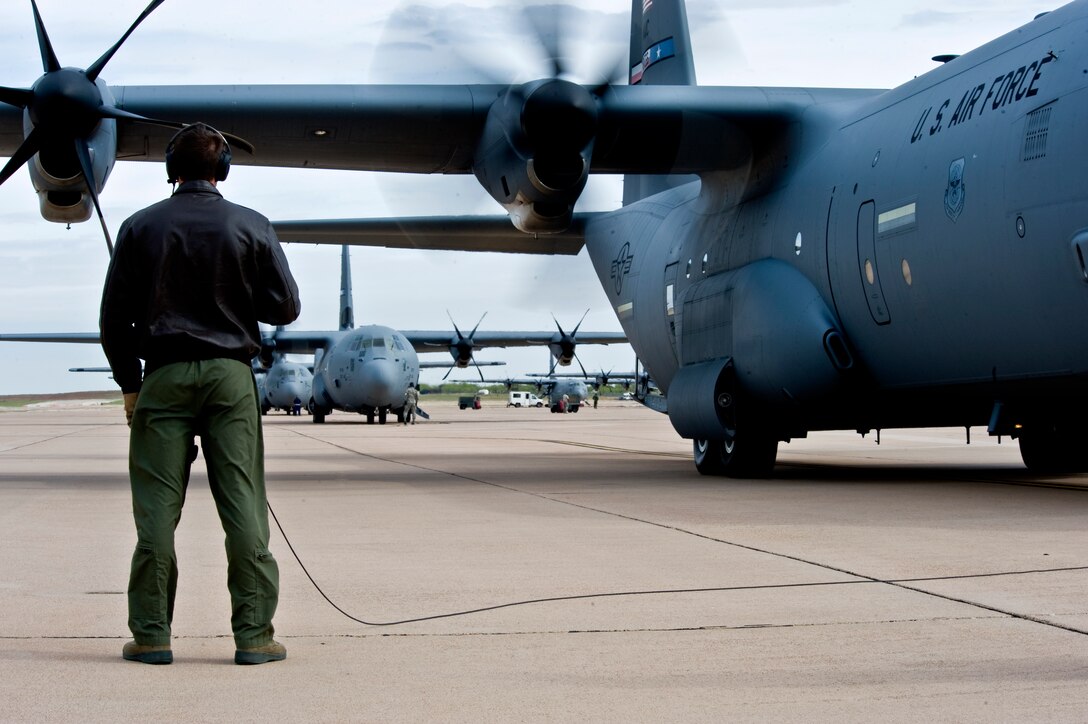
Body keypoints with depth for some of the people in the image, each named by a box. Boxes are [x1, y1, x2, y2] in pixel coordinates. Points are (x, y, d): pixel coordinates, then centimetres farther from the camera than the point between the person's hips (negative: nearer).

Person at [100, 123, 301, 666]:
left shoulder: (140, 227, 4)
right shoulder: (251, 227, 1)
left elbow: (115, 318, 4)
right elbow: (285, 307, 1)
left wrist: (130, 384, 12)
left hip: (164, 376, 1)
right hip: (230, 375, 0)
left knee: (157, 508, 3)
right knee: (243, 506, 0)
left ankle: (151, 635, 5)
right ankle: (254, 635, 1)